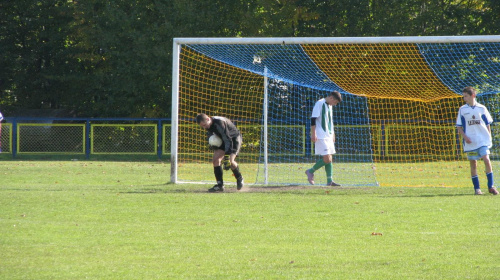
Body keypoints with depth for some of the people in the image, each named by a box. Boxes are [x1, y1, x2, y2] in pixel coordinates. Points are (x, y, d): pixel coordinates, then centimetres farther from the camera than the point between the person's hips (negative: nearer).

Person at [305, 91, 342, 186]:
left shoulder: (329, 106, 17)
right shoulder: (320, 104, -10)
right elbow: (313, 119, -15)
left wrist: (332, 134, 27)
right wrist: (313, 134, -19)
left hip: (328, 136, 9)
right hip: (321, 137, -9)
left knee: (329, 159, 5)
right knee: (327, 159, -13)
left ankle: (329, 181, 6)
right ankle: (311, 172, 4)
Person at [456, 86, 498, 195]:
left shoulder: (481, 108, 4)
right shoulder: (462, 110, 5)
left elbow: (488, 124, 11)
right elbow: (459, 127, 7)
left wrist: (489, 137, 5)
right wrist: (465, 137, -9)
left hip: (483, 140, -1)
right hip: (470, 141, 1)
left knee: (487, 160, -13)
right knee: (473, 164, 2)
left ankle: (491, 186, -5)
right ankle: (476, 188, 10)